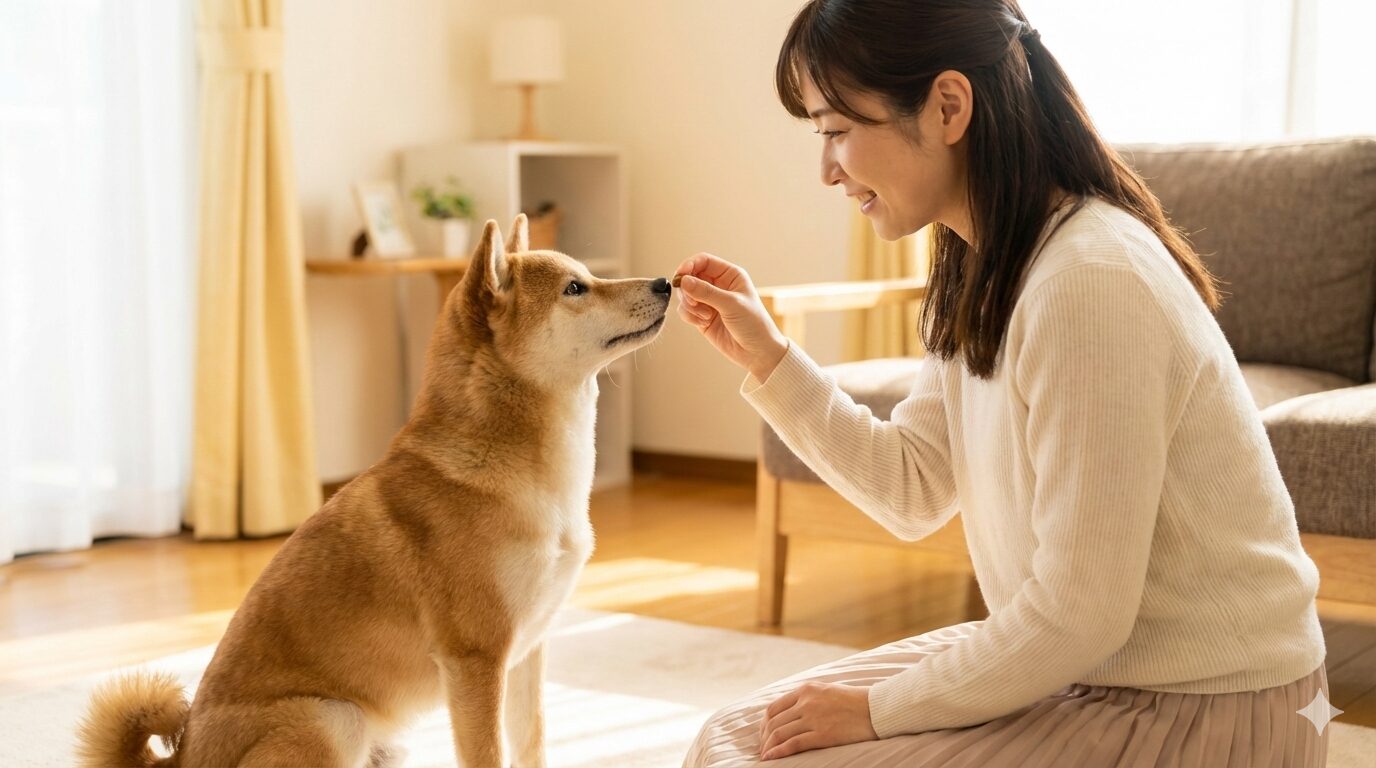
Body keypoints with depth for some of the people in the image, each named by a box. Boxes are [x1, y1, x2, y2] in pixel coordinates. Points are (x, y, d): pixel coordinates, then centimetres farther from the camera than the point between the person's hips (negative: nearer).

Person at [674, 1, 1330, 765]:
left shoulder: (1089, 280, -26)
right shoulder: (988, 269, 2)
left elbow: (1077, 613, -24)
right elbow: (913, 490, 7)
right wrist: (767, 357, 0)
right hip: (1078, 665, 8)